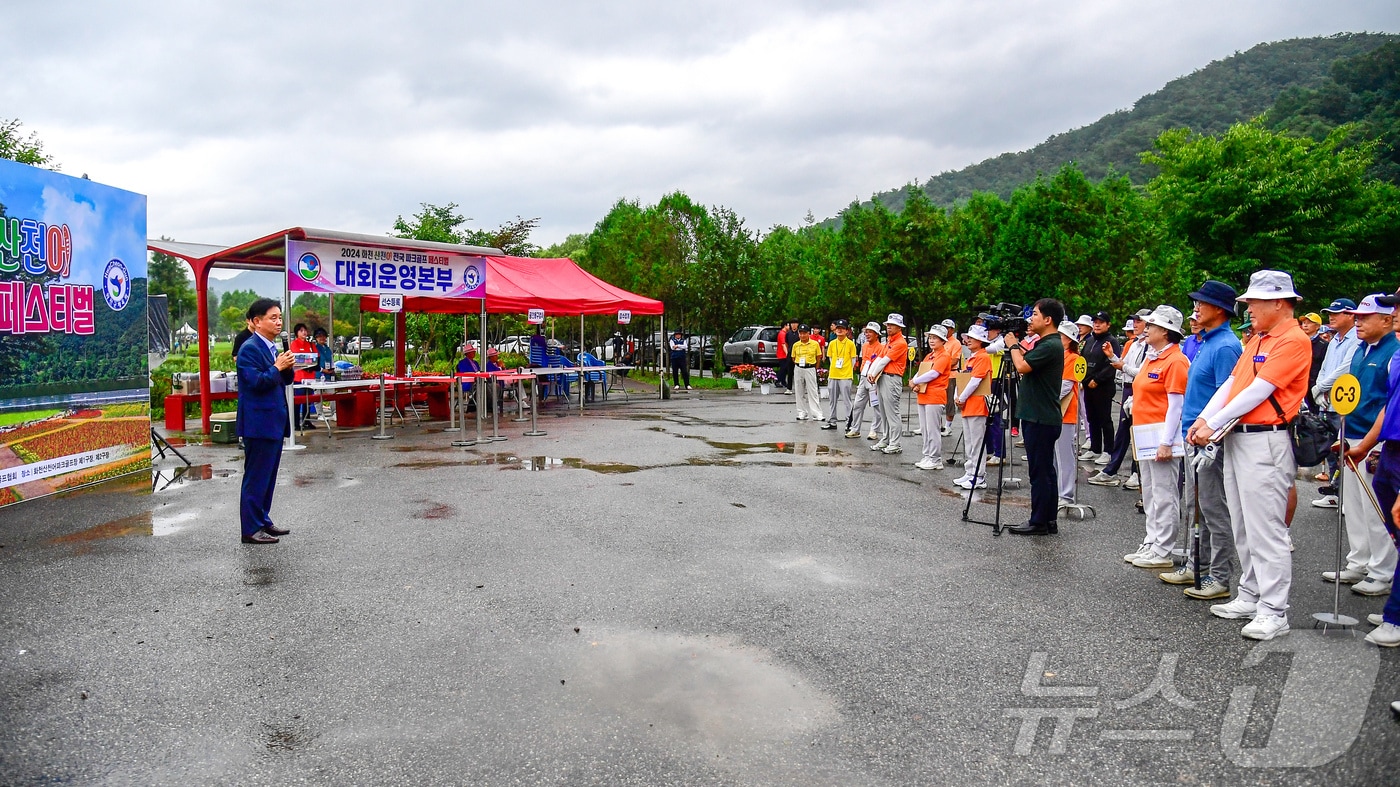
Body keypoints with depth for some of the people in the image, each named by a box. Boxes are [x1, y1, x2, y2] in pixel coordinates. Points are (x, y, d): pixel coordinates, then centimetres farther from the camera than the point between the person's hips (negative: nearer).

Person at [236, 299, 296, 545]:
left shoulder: (272, 347, 14)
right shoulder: (250, 349, -14)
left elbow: (285, 380, 16)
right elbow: (256, 382, -22)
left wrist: (287, 367, -3)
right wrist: (277, 367, -15)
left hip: (274, 421, 9)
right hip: (259, 422, -9)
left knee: (268, 476, 15)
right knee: (256, 477, -4)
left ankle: (263, 521, 25)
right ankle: (251, 529, 3)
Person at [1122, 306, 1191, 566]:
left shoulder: (1175, 361, -13)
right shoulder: (1151, 357, 15)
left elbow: (1175, 405, -17)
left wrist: (1166, 442, -20)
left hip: (1162, 435, -10)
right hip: (1146, 434, 10)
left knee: (1163, 495, -4)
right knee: (1149, 494, 14)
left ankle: (1162, 552, 0)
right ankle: (1151, 544, 22)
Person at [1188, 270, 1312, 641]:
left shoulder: (1293, 341, -11)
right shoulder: (1256, 341, 17)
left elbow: (1259, 391, -18)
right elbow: (1231, 383, 14)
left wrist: (1214, 425, -15)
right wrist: (1203, 419, 0)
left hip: (1265, 442, -9)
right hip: (1236, 439, 10)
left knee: (1266, 529, -6)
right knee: (1243, 528, 14)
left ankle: (1273, 611, -1)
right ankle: (1249, 596, 23)